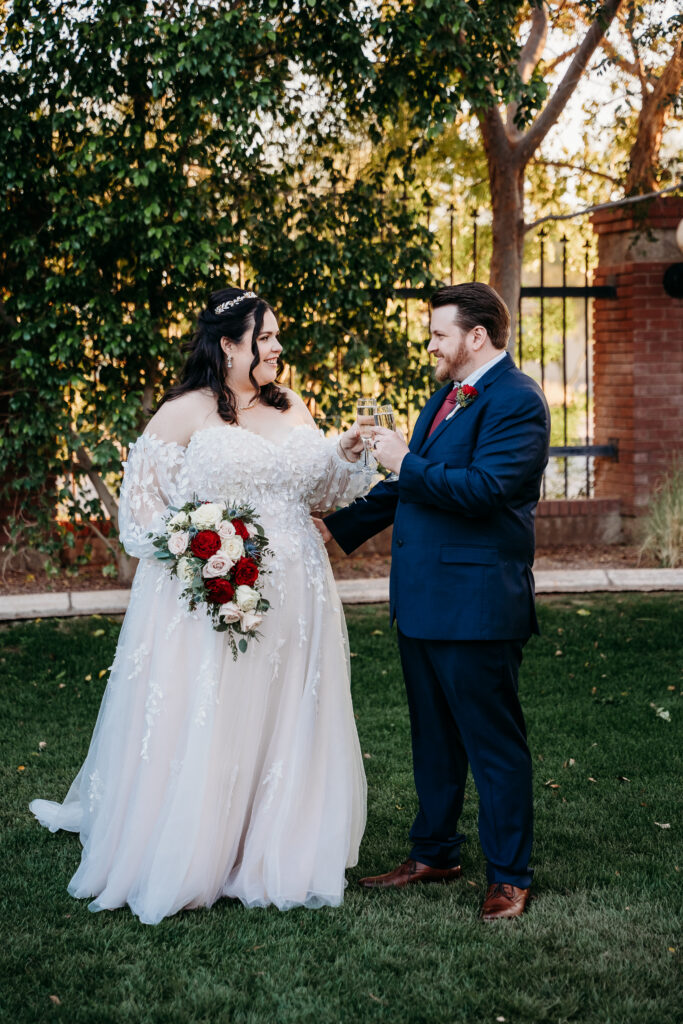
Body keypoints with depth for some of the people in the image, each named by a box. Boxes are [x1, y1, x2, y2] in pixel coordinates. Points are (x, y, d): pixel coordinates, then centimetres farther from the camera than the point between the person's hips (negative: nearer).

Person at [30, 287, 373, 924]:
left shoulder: (292, 408, 12)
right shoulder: (185, 412, -4)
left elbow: (317, 488, 17)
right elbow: (142, 496, -4)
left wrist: (344, 453, -1)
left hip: (290, 595, 5)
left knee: (283, 722, 8)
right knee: (202, 724, -3)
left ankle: (277, 853, 19)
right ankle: (183, 860, 9)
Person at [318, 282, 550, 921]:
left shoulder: (516, 401, -14)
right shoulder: (446, 395, 16)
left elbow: (483, 490, -25)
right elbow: (412, 486, 22)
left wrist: (405, 463, -18)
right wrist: (340, 527, 20)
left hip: (475, 603, -9)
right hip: (422, 600, 10)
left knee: (493, 743, 1)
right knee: (433, 737, 19)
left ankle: (509, 876, 12)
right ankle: (434, 854, 32)